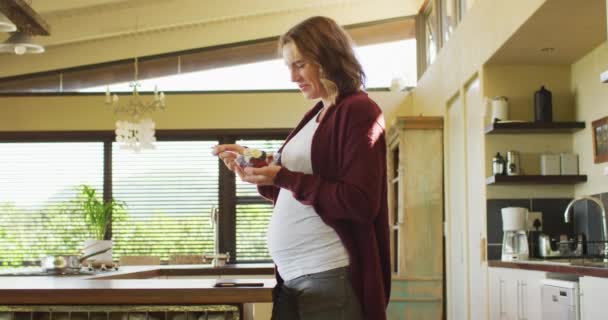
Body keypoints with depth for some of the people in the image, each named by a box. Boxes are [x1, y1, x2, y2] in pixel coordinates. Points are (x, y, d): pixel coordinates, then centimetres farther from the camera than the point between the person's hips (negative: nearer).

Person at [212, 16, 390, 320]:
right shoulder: (314, 116, 15)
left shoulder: (359, 111, -8)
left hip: (330, 278, -8)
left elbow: (360, 203, -17)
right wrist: (255, 165, 8)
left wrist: (283, 177, -18)